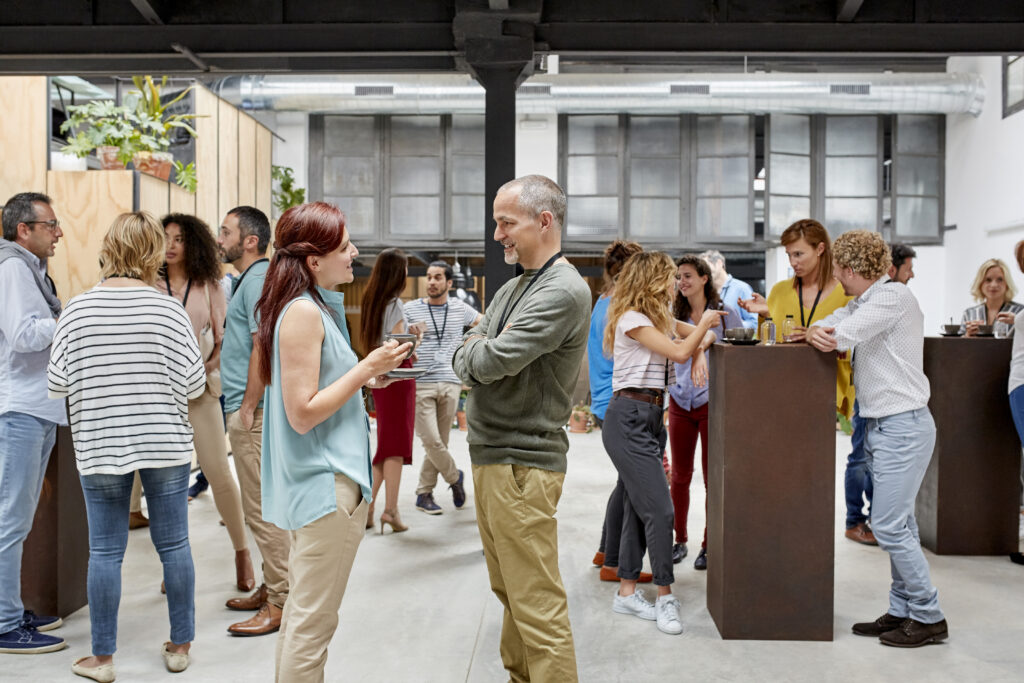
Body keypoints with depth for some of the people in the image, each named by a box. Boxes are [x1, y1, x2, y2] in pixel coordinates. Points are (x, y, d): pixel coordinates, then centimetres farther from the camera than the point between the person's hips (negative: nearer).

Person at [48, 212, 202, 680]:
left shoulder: (76, 311, -5)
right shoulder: (170, 311, -9)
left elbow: (57, 384, -3)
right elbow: (193, 384, -9)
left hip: (98, 446, 1)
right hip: (165, 443, 0)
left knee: (105, 550, 9)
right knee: (174, 544, 10)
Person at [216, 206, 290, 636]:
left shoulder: (259, 279, -13)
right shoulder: (249, 279, 19)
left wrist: (247, 407, -20)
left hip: (253, 412, -11)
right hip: (246, 408, 11)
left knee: (262, 508, -6)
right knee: (260, 505, 16)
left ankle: (280, 601, 1)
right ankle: (272, 587, 26)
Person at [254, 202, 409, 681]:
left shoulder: (309, 308, 11)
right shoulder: (303, 312, -18)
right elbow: (302, 415, -22)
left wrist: (366, 373, 10)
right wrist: (365, 369, -17)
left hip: (312, 484, 10)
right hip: (327, 485, -10)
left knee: (301, 611, 20)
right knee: (313, 623, 1)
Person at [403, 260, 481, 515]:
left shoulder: (460, 309, 9)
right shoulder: (410, 309, 4)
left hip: (450, 383, 2)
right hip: (420, 384, -2)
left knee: (439, 441, 5)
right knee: (431, 441, -9)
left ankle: (424, 494, 16)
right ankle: (455, 477, 17)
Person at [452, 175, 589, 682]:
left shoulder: (564, 291, -16)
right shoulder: (512, 288, 14)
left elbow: (490, 361, -23)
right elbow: (462, 362, 11)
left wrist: (479, 349, -2)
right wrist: (486, 348, -10)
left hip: (522, 463, -10)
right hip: (490, 455, 10)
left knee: (537, 607, -4)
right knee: (510, 593, 20)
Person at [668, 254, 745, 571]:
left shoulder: (725, 313, -3)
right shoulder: (676, 315, 9)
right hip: (680, 402, 4)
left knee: (713, 477, 3)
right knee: (680, 476, 9)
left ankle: (709, 545, 15)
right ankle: (680, 540, 23)